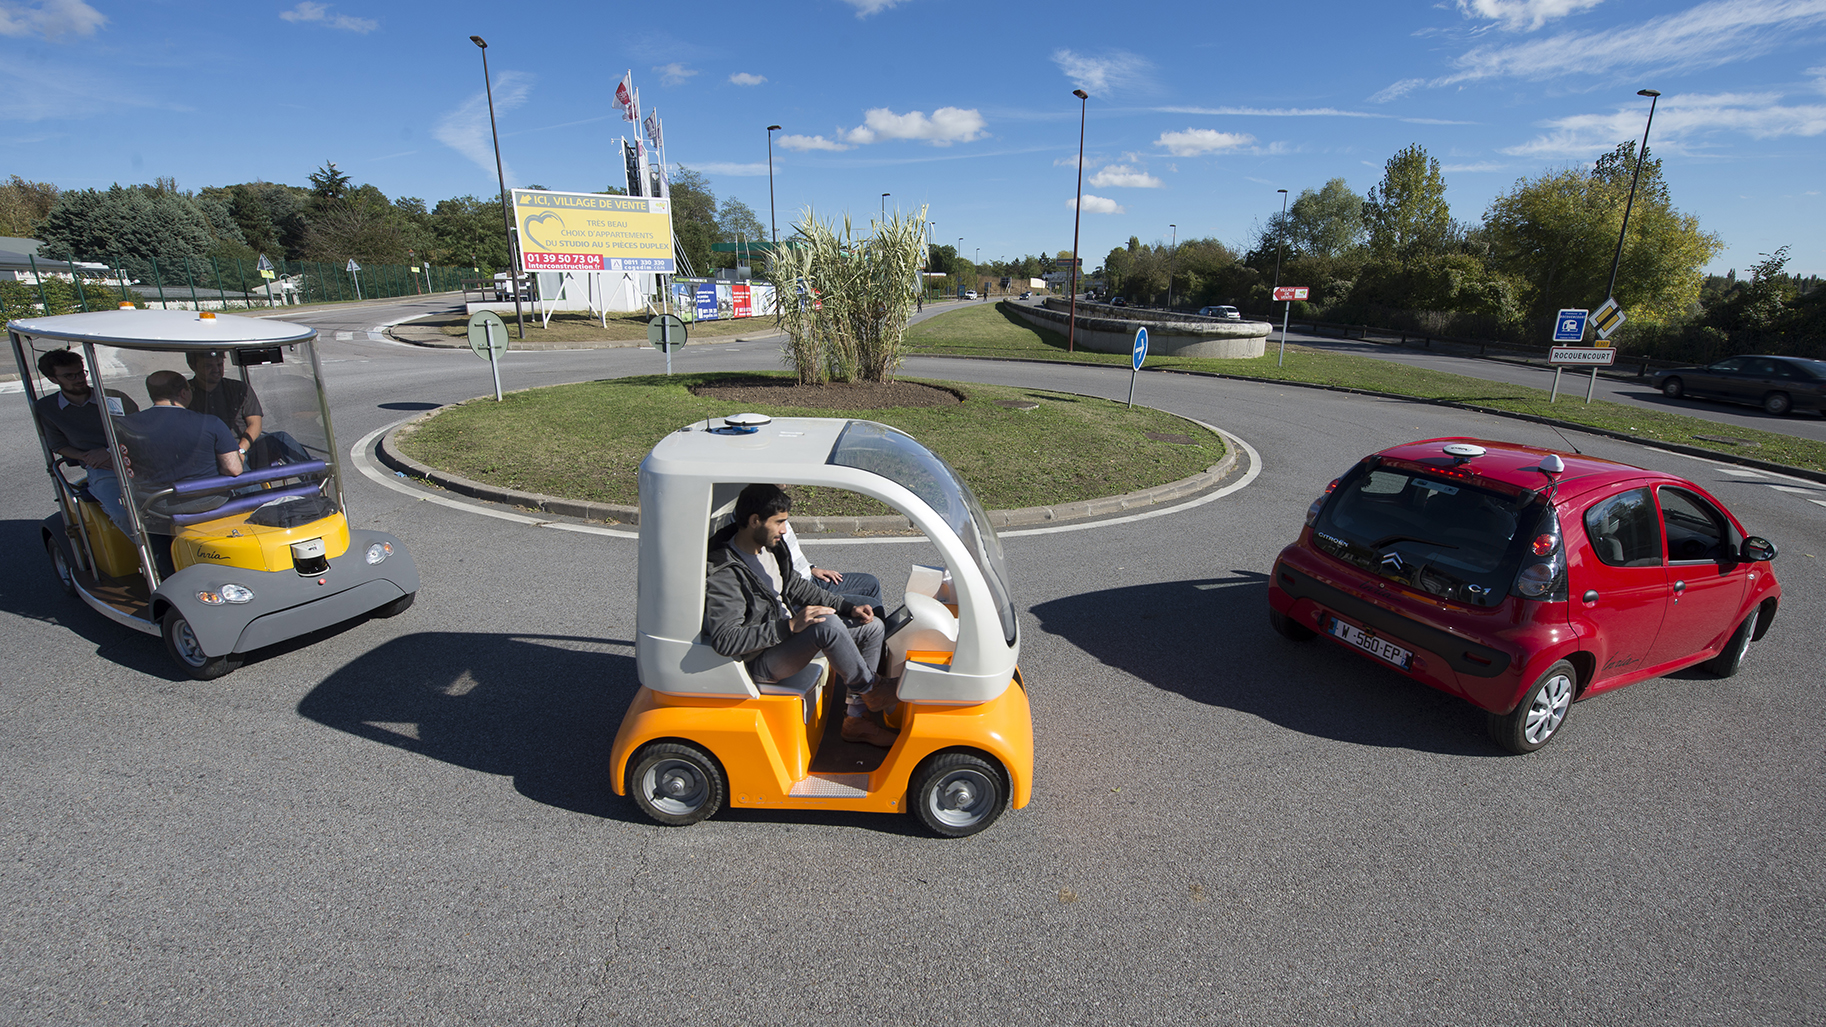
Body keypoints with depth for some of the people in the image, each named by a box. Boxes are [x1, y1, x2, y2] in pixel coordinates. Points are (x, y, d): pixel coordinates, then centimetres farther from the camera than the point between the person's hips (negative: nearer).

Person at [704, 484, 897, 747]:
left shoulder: (770, 547, 3)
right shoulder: (722, 574, -24)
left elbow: (796, 586, 14)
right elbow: (725, 640, -30)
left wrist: (849, 607, 4)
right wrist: (791, 626, -32)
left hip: (787, 633, 10)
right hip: (762, 661, -10)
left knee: (872, 627, 4)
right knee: (828, 624, -34)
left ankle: (855, 719, 8)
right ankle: (867, 690, -8)